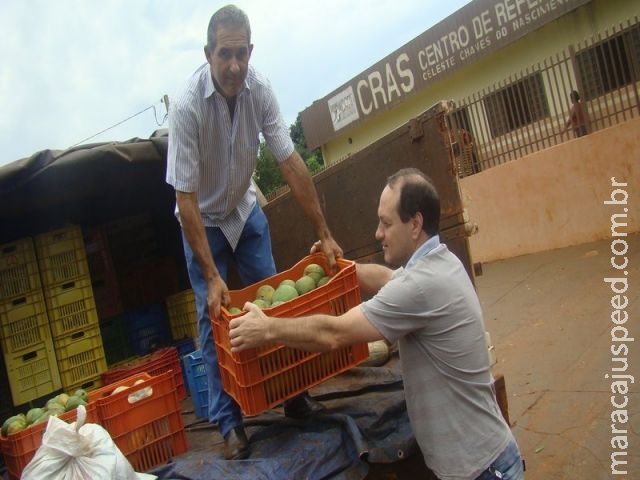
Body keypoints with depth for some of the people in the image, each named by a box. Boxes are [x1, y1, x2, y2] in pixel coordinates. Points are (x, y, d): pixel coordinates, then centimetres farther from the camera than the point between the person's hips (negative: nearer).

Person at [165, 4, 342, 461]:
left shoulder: (259, 88, -20)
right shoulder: (187, 107, -30)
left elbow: (291, 162, -16)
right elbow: (187, 199, -29)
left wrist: (324, 233, -17)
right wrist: (212, 277, -31)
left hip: (246, 209, 4)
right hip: (204, 220, -3)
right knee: (214, 316, -3)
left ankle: (293, 394, 22)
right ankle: (229, 422, 10)